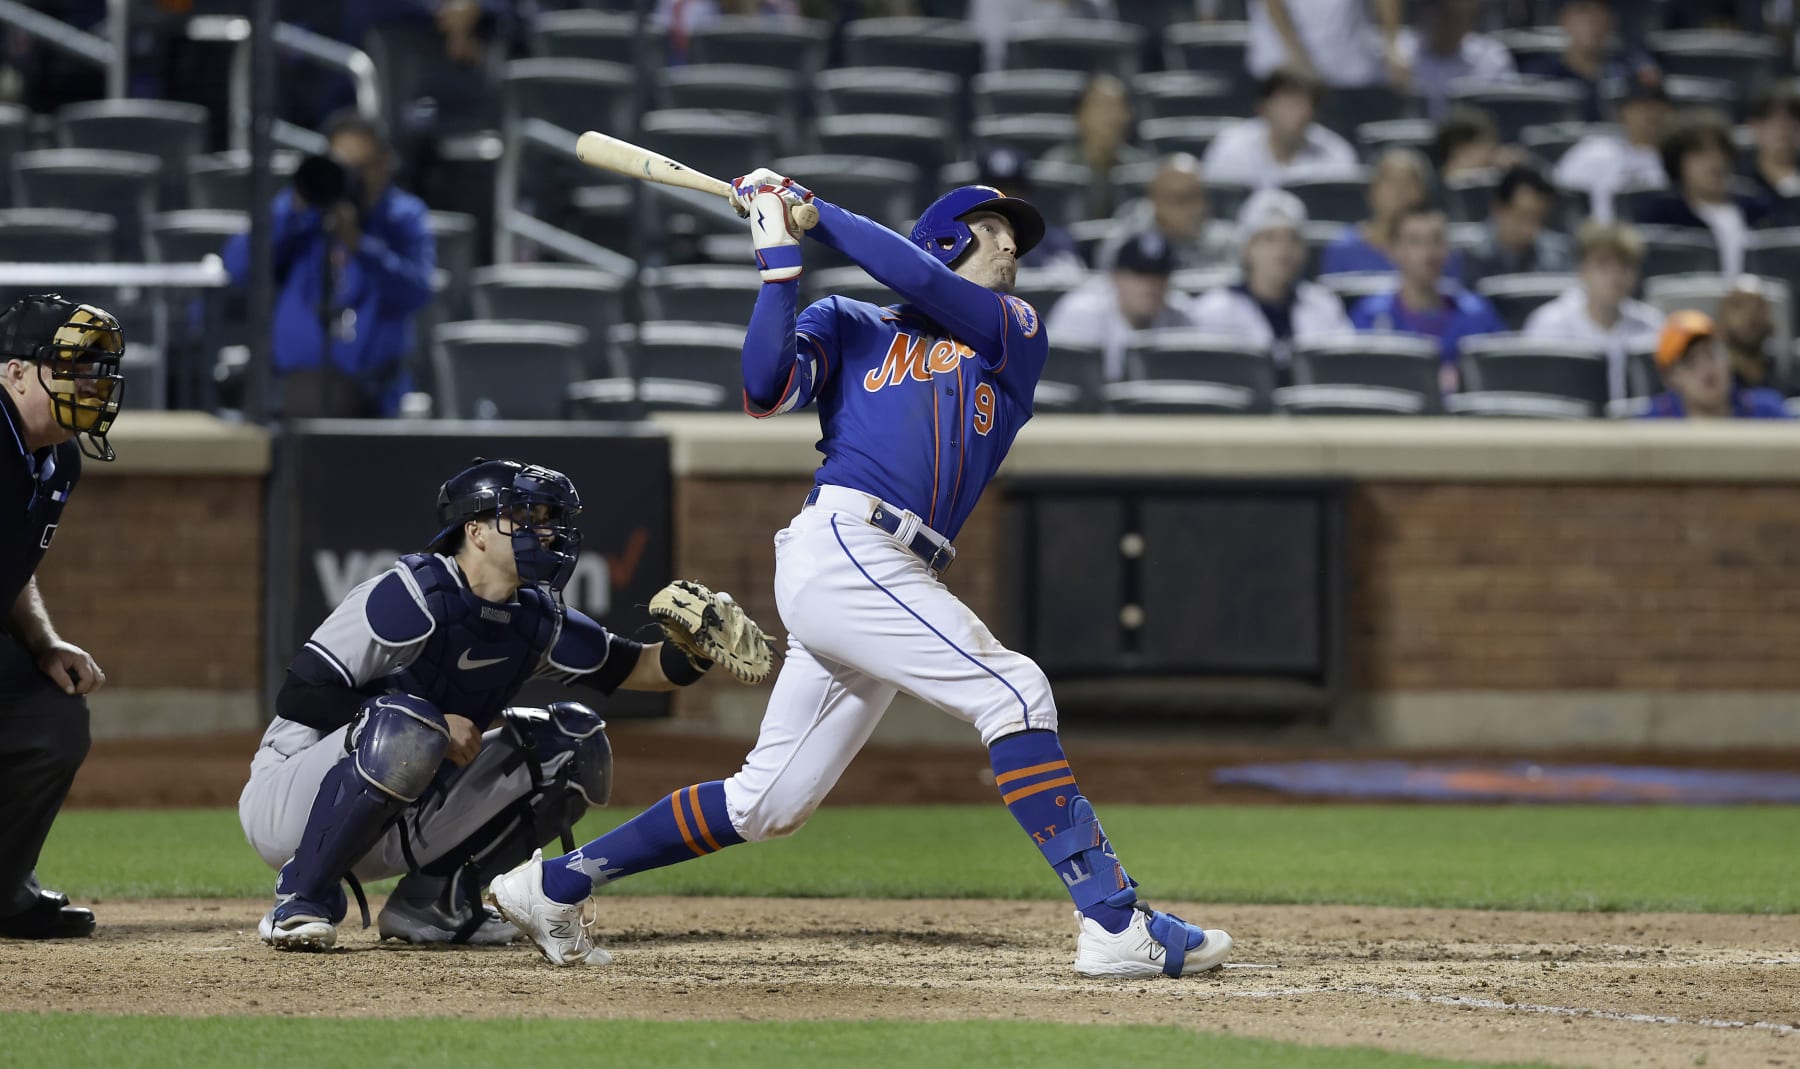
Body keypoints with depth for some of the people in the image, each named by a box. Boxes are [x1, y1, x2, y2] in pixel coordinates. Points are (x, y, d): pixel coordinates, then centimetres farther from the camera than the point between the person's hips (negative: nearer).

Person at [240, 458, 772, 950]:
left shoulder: (538, 620, 4)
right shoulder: (414, 595, -20)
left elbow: (639, 668, 8)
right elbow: (300, 695, -23)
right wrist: (432, 726, -24)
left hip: (402, 820, 8)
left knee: (575, 742, 1)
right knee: (406, 727, -38)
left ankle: (433, 899, 2)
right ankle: (302, 900, -21)